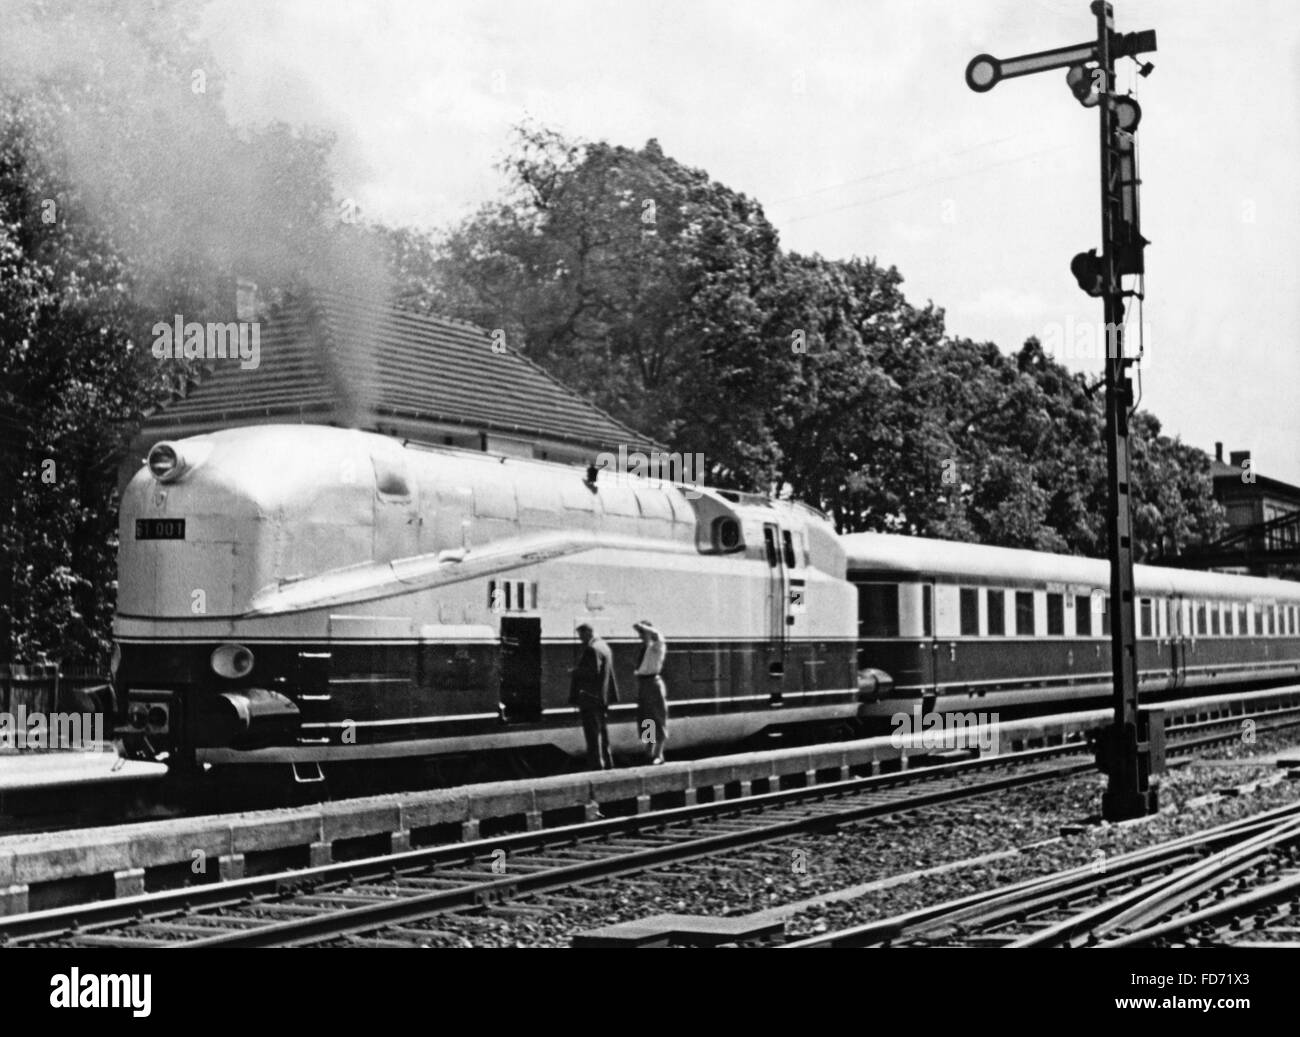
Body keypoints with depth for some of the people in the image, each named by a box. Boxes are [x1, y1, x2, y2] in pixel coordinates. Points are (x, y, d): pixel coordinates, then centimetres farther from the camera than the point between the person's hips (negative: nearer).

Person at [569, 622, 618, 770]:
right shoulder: (604, 646, 14)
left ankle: (597, 765, -6)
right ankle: (607, 762, 25)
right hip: (602, 696, 10)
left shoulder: (592, 649, -18)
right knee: (602, 730, 17)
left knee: (592, 732, -7)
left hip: (589, 697, -10)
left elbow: (593, 672, -26)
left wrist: (576, 671, -14)